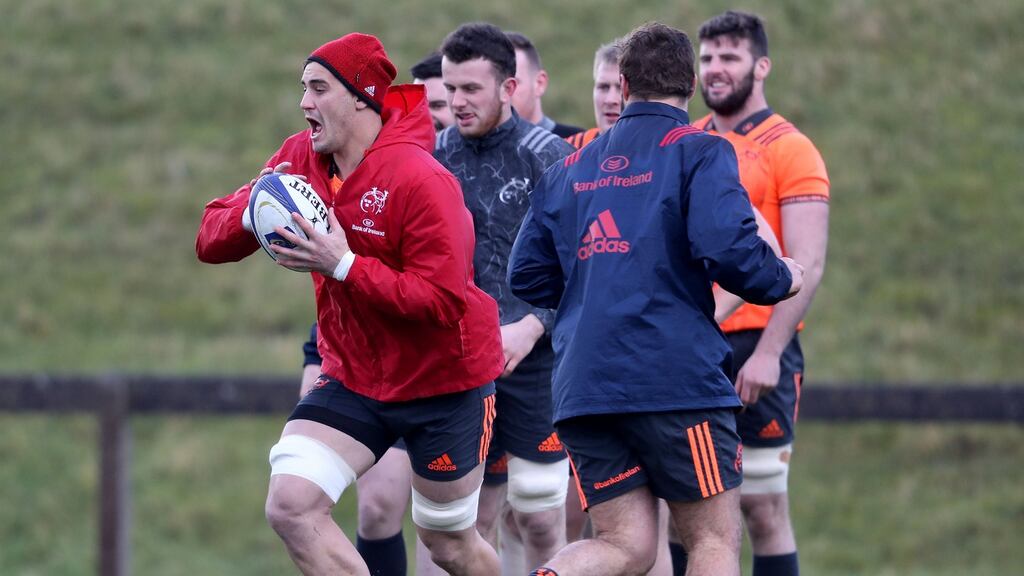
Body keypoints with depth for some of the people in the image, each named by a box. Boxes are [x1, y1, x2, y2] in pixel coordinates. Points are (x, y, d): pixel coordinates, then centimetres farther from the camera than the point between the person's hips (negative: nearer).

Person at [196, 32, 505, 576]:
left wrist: (344, 265, -33)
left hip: (444, 383, -5)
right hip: (353, 381, 5)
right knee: (290, 505, -16)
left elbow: (442, 302, -28)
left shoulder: (422, 180, -23)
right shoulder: (301, 159, -4)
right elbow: (211, 239, -3)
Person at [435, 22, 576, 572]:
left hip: (534, 358, -4)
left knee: (539, 520, -4)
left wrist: (532, 326, -19)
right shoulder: (434, 155, 7)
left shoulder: (549, 156, -6)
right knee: (474, 519, 5)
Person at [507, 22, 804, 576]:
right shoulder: (700, 152, -1)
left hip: (581, 387, 5)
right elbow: (727, 248, -16)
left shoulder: (569, 168, 16)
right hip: (676, 379, -5)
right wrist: (781, 280, 4)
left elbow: (527, 277, 16)